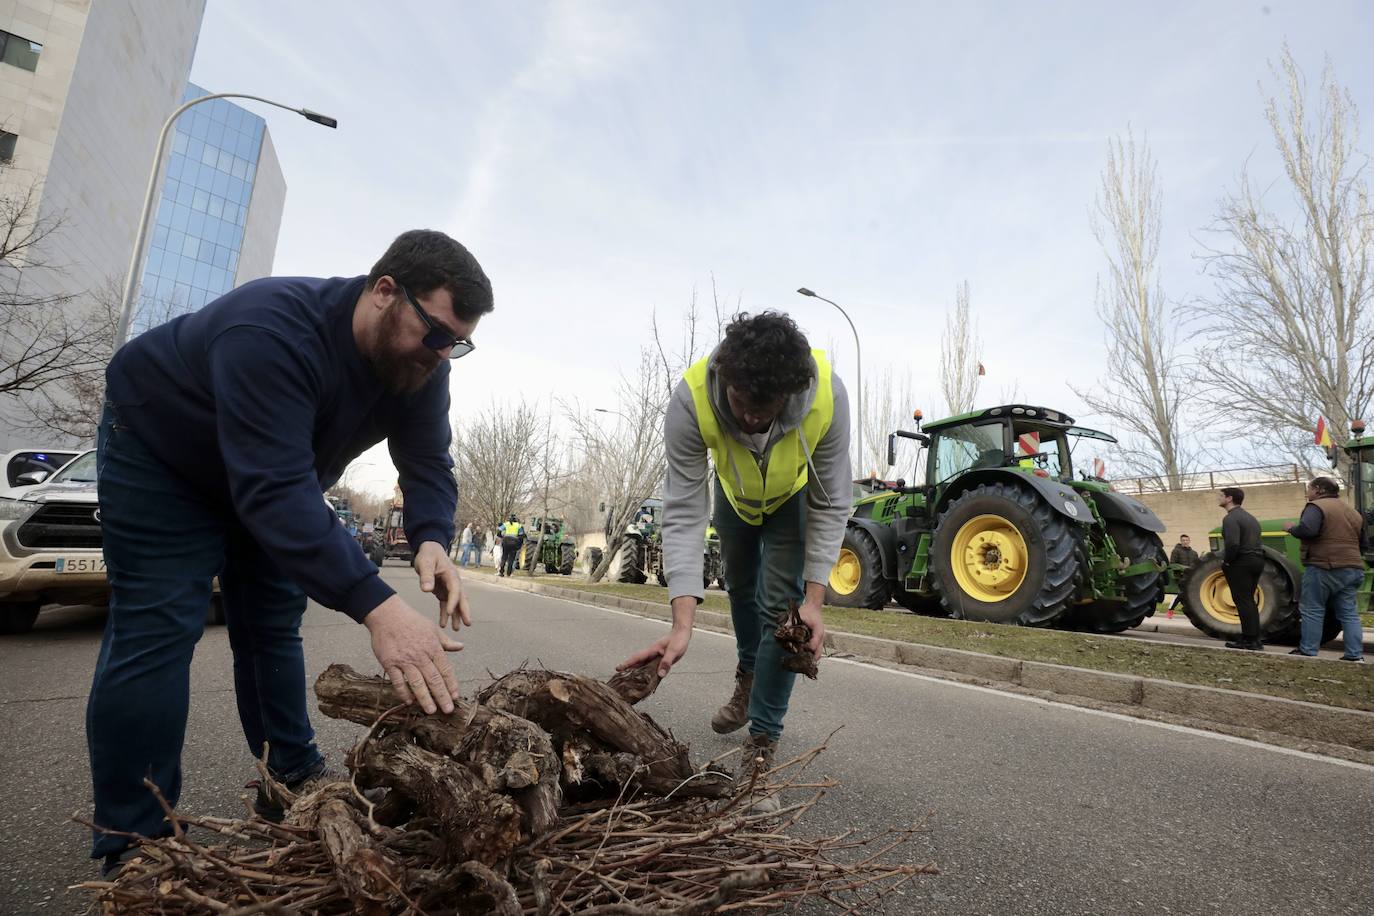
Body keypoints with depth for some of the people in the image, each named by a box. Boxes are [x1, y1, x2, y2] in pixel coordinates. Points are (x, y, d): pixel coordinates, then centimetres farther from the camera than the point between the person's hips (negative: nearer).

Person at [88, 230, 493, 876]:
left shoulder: (419, 364, -19)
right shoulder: (273, 329, -41)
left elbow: (427, 464, -18)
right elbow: (274, 486, -50)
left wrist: (431, 542, -41)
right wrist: (377, 607, -58)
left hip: (270, 471, 6)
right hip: (159, 451, -6)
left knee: (273, 626, 8)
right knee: (155, 630, -12)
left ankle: (292, 782, 20)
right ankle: (132, 845, -1)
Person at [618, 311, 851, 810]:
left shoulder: (828, 395, -40)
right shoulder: (693, 397, -42)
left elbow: (831, 505, -28)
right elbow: (683, 511, -39)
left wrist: (813, 598, -32)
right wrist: (682, 623, -45)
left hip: (796, 495, -1)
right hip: (734, 491, 2)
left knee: (780, 602, -13)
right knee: (740, 586, 21)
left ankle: (761, 743, -1)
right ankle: (749, 674, 50)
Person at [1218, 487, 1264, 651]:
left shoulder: (1231, 518, -15)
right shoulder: (1249, 517, 17)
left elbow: (1233, 543, -27)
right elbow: (1254, 540, 18)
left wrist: (1226, 560, -12)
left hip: (1241, 563, -9)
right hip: (1256, 560, 9)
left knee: (1243, 601, -4)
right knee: (1248, 601, 15)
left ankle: (1250, 640, -2)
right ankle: (1253, 639, 19)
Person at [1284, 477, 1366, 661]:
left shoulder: (1316, 506, -7)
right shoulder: (1353, 512, 20)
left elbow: (1307, 530, -25)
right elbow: (1364, 545, 23)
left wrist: (1291, 528, -6)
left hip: (1323, 567, -8)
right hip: (1353, 569, 8)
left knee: (1312, 611, 0)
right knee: (1349, 613, 10)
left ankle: (1307, 651, 2)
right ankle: (1355, 655, 8)